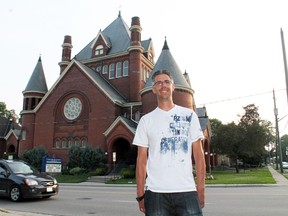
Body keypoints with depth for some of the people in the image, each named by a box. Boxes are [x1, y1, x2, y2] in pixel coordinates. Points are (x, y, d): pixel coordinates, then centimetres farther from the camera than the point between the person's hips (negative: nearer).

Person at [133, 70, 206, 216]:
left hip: (187, 191, 0)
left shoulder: (189, 115, 6)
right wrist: (140, 195, 3)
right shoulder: (146, 120, 6)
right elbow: (141, 160, 6)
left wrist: (201, 190, 0)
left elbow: (198, 155, 6)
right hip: (155, 192, 0)